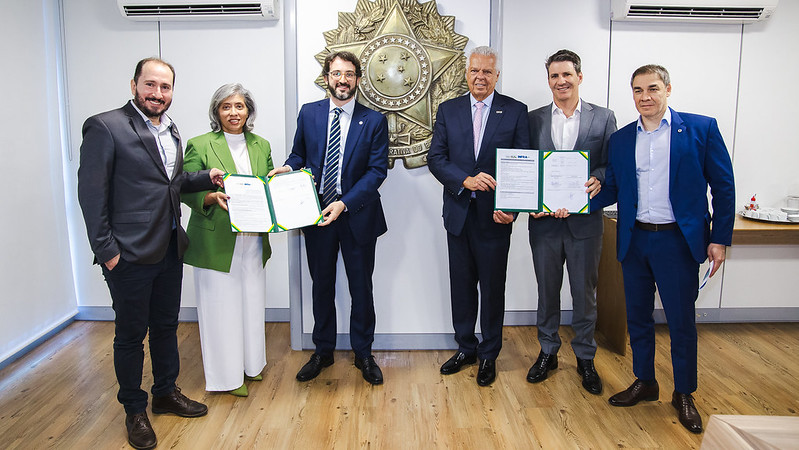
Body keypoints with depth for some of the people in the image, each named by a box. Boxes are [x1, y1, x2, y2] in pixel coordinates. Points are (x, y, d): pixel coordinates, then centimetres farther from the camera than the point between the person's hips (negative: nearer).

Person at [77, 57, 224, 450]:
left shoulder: (170, 131, 11)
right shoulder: (105, 127, -12)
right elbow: (91, 193, -14)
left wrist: (206, 178, 4)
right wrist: (106, 251, -15)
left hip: (170, 250, 7)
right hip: (130, 255, -7)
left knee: (166, 326, 19)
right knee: (131, 334, 8)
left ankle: (166, 392, 37)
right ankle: (134, 410, 25)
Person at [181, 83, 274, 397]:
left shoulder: (261, 145, 11)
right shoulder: (199, 145, -3)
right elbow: (187, 191, -5)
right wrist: (213, 198, -24)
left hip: (252, 240, 5)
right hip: (216, 241, -5)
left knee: (251, 302, 14)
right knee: (221, 304, 3)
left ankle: (250, 363, 32)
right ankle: (227, 374, 18)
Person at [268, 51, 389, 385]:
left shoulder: (374, 121, -4)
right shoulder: (309, 113, 4)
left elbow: (377, 170, -9)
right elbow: (299, 154, 13)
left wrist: (345, 203, -19)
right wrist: (287, 168, -11)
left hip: (357, 216, -2)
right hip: (317, 215, 2)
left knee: (361, 287, 9)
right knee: (321, 285, 14)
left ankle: (363, 354, 27)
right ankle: (323, 351, 32)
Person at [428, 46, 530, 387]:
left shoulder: (516, 111, 0)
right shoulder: (448, 110, 6)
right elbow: (435, 158, 0)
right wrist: (465, 180, -17)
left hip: (495, 216, -2)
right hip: (458, 213, 3)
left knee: (493, 288, 8)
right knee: (461, 285, 13)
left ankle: (489, 355, 26)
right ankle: (465, 348, 31)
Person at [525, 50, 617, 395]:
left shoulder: (603, 118, 3)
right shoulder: (533, 119, 5)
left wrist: (597, 180, -21)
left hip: (585, 220, -1)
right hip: (544, 221, 1)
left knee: (585, 292, 10)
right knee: (547, 291, 13)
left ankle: (585, 358, 27)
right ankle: (547, 352, 30)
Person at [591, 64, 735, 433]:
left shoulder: (701, 128, -2)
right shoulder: (620, 139, 8)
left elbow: (723, 186, -1)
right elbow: (610, 190, 8)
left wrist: (720, 238, -6)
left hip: (678, 240, -3)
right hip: (634, 240, 4)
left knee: (681, 320, 6)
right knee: (637, 316, 13)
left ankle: (684, 394, 25)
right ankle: (644, 383, 32)